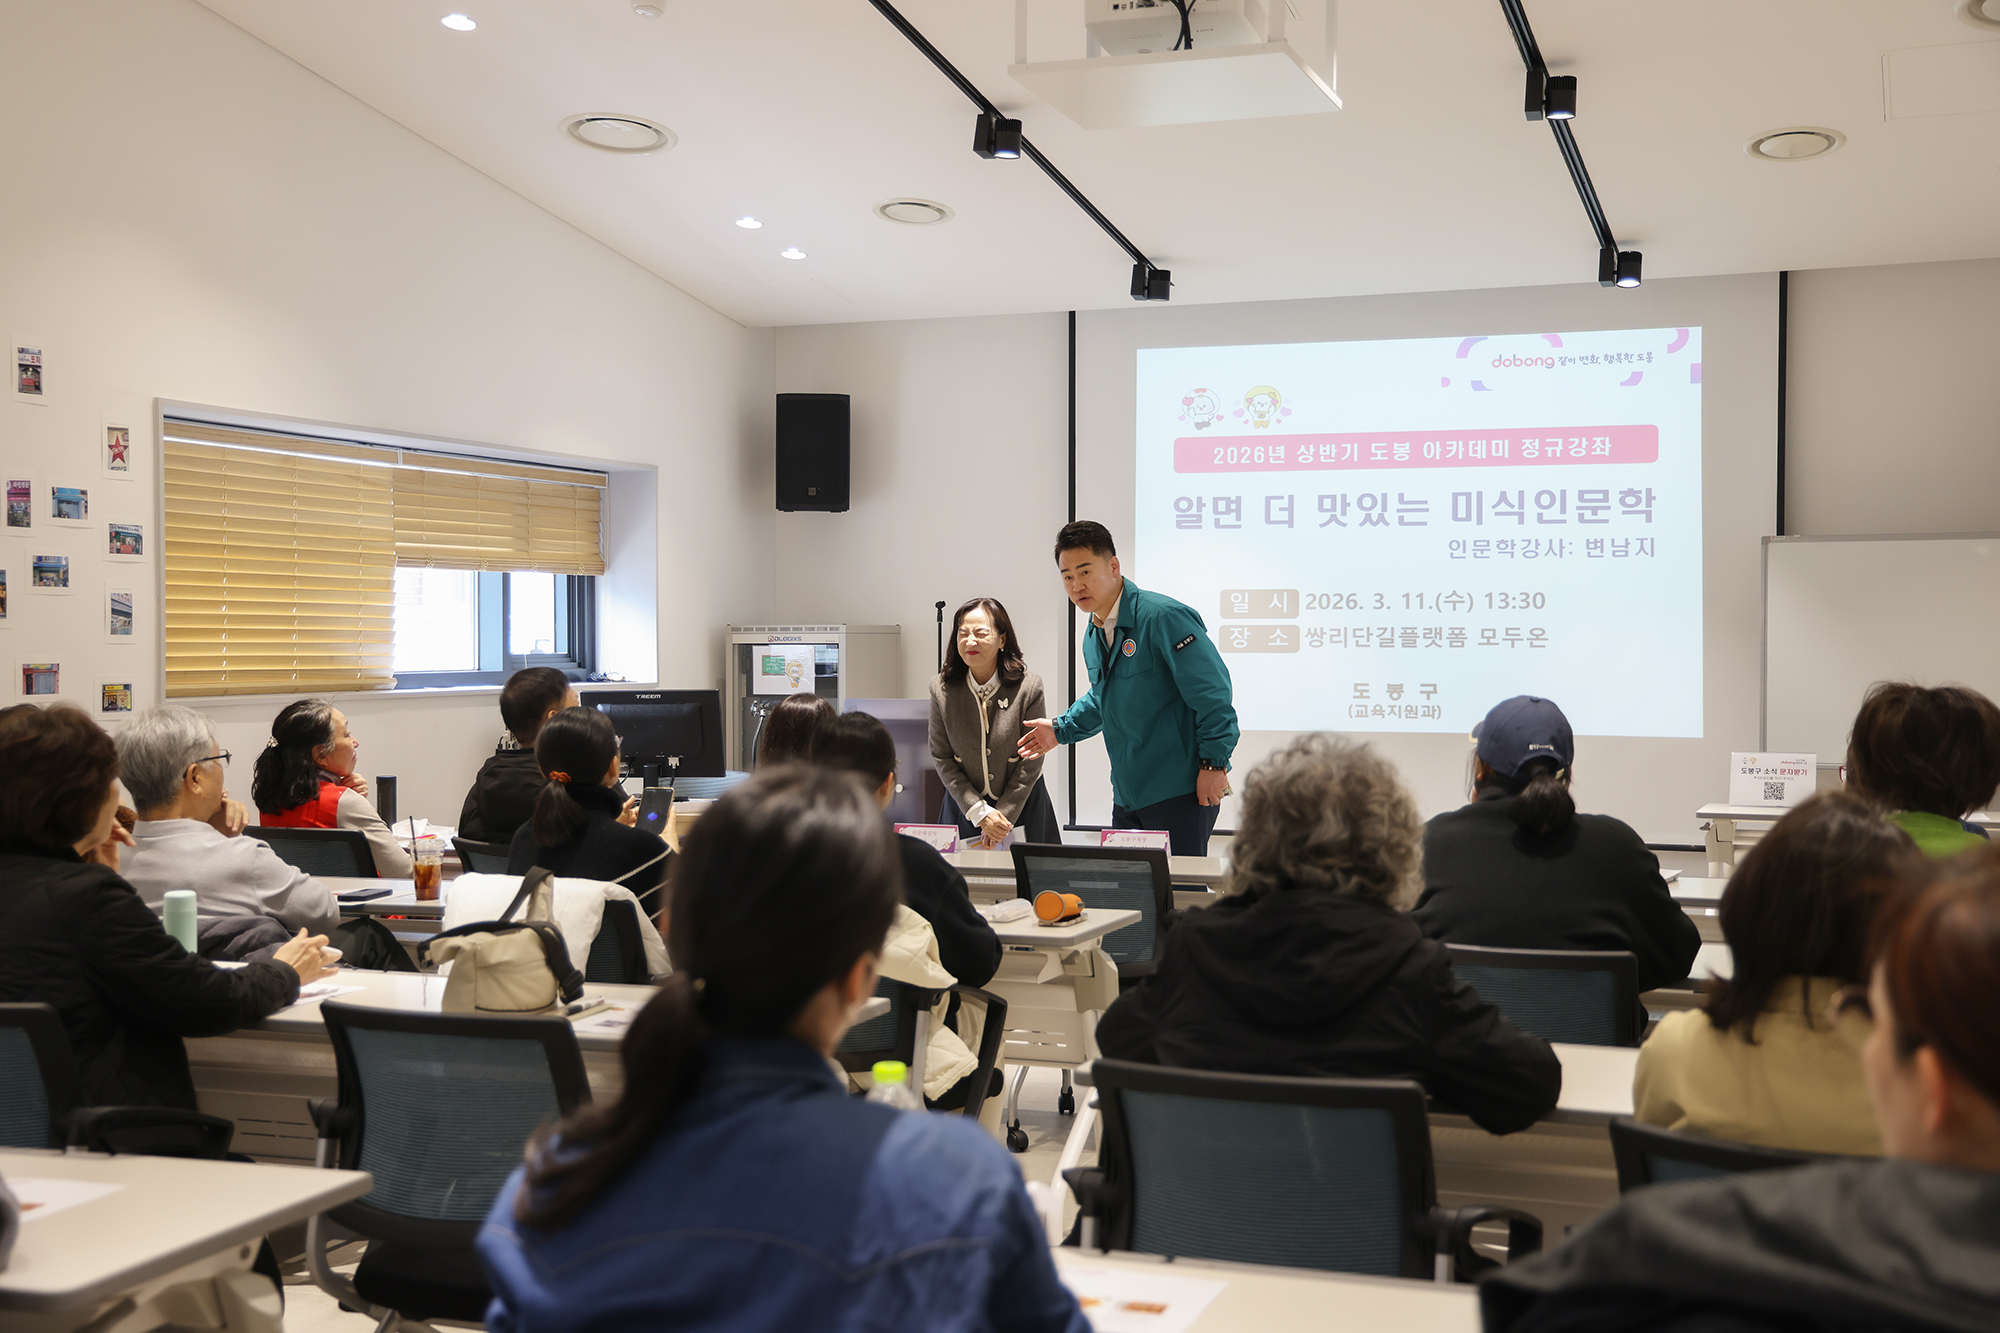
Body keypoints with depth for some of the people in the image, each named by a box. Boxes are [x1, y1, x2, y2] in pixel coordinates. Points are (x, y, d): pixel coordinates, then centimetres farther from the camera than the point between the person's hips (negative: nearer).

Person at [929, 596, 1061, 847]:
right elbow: (941, 759, -6)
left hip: (1021, 804, -1)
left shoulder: (1029, 686, -15)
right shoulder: (941, 690, -9)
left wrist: (1005, 815, -13)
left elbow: (1031, 761, -10)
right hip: (964, 805, 2)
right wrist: (980, 812, -14)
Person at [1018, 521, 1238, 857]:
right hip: (1127, 797, 9)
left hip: (1180, 791, -8)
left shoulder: (1163, 618, -15)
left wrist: (1214, 763, -18)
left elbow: (1212, 692, -17)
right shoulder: (1093, 637, 13)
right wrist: (1061, 730, 26)